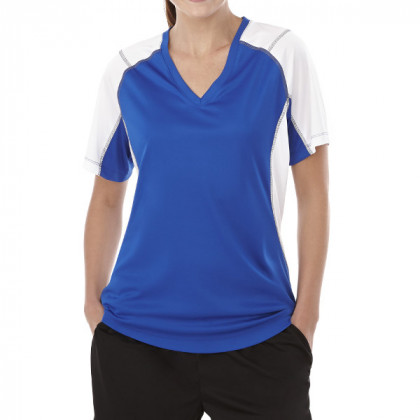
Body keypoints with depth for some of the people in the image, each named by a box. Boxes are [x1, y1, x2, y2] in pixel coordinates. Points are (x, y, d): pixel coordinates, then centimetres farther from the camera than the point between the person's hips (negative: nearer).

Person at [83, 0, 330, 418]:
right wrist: (94, 302, 5)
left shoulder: (282, 54, 0)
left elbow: (313, 195, 1)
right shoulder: (127, 71, 4)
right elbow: (106, 200, 11)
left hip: (257, 332, -1)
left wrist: (306, 314, -3)